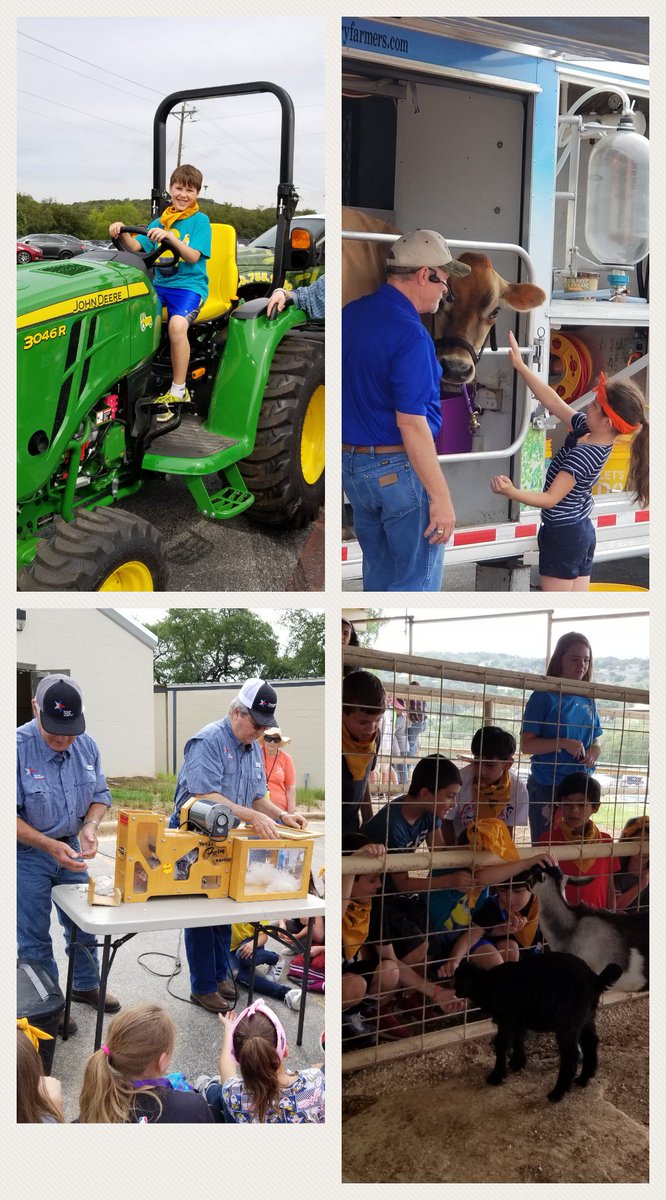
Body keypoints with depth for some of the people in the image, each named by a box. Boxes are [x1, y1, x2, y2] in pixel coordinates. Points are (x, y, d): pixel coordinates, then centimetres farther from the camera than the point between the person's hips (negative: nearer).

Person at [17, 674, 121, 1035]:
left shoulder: (86, 745, -6)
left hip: (70, 849, 6)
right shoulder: (18, 747, -24)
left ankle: (86, 986, 41)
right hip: (27, 854, -5)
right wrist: (50, 846, -28)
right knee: (34, 938, 6)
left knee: (83, 925, 19)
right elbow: (11, 815, -21)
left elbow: (100, 794, 5)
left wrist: (90, 826, -16)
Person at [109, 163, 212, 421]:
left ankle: (178, 391, -26)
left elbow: (193, 256, -11)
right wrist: (122, 233, -12)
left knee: (177, 323, -35)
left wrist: (171, 238, -27)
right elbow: (136, 247, 9)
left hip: (189, 284, -5)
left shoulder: (200, 220, 2)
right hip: (160, 283, 5)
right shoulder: (160, 220, 16)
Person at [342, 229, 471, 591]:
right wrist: (440, 497, -21)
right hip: (399, 468, -9)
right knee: (417, 579, 3)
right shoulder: (409, 334, -21)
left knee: (378, 573, 20)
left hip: (352, 463, 9)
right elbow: (412, 425, -24)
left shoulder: (350, 314, 5)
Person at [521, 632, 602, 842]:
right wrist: (563, 743, -22)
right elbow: (526, 745, -11)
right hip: (547, 787, -5)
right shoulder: (545, 697, -8)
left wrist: (593, 753, -6)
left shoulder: (588, 701, 9)